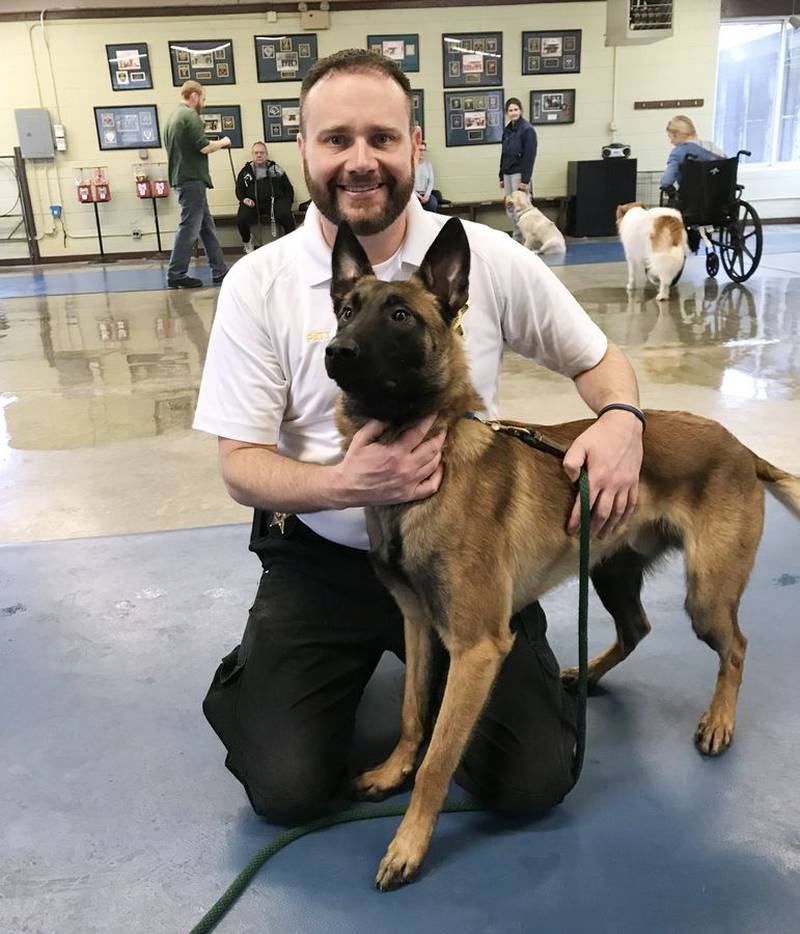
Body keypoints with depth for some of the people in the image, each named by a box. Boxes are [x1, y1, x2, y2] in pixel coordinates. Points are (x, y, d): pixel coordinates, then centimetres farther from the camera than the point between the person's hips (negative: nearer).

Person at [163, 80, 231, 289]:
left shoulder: (173, 117, 19)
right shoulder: (190, 116, -11)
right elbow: (204, 147, -18)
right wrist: (223, 142, -1)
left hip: (180, 177, 10)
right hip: (192, 179, -10)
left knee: (206, 225, 12)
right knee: (189, 227, -7)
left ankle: (219, 271, 15)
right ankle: (176, 274, -5)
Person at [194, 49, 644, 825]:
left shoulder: (489, 258, -7)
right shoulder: (258, 284, -9)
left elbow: (596, 357, 6)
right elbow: (240, 464, -8)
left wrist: (621, 416, -18)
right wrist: (343, 485, -28)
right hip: (321, 559, 0)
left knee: (534, 782, -1)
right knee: (285, 786, -8)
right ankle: (261, 675, 26)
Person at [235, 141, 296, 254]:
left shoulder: (275, 168, 17)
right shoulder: (245, 171, 17)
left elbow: (288, 187, 17)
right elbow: (239, 189, 19)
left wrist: (287, 202, 2)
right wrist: (244, 199, -3)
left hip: (274, 201, 0)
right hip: (253, 203, 1)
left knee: (286, 215, -32)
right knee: (241, 219, -28)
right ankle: (247, 243, 3)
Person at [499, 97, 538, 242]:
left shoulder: (527, 129, -10)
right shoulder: (507, 130, 11)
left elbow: (530, 156, -15)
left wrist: (525, 179, -20)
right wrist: (501, 177, 14)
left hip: (520, 174, -7)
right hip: (508, 174, 7)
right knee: (510, 208, 9)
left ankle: (525, 240, 0)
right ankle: (516, 239, 19)